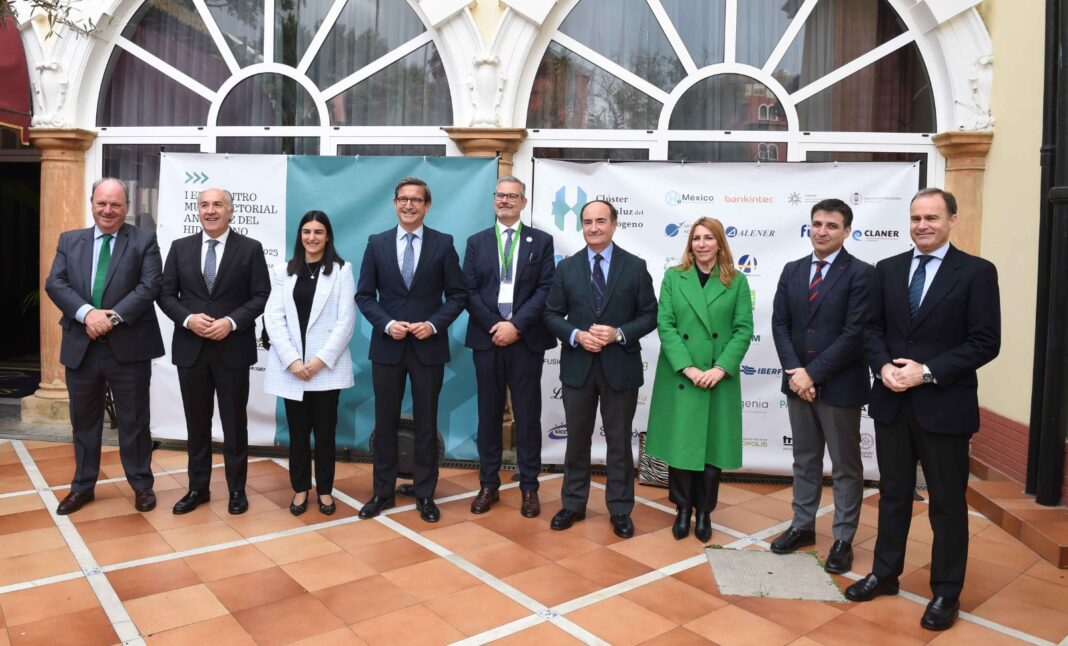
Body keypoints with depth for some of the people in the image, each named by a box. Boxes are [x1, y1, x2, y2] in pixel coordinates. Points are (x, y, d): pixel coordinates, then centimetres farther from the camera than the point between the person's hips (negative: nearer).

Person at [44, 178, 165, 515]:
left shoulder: (144, 239, 1)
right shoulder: (69, 240, 10)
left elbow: (150, 285, -10)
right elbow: (54, 283, -1)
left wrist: (115, 317, -19)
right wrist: (86, 313, -18)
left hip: (128, 345, -3)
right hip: (81, 345, 3)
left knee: (134, 420, 7)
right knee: (84, 420, 15)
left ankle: (142, 485, 21)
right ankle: (83, 486, 30)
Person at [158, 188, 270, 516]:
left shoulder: (250, 249, 0)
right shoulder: (180, 247, 8)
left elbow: (261, 296, -4)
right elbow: (166, 294, 7)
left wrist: (231, 322, -16)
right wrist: (187, 319, -12)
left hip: (233, 348, -2)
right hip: (190, 347, 3)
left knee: (234, 422, 6)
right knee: (196, 422, 12)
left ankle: (237, 489, 19)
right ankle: (198, 488, 25)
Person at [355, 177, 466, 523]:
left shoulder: (443, 243, 0)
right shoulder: (377, 243, 3)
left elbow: (457, 294, 1)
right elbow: (364, 295, 4)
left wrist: (434, 324, -13)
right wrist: (387, 324, -12)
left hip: (429, 346, -1)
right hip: (387, 346, 1)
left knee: (426, 423, 8)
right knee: (385, 422, 9)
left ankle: (425, 494, 21)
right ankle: (382, 492, 23)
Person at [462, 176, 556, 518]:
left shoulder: (541, 240, 6)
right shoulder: (477, 242, 10)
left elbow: (546, 290, -3)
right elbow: (469, 291, 3)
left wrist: (516, 326, -13)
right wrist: (494, 326, -9)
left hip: (526, 339, -1)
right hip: (486, 338, 2)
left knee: (527, 415, 4)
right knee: (489, 414, 8)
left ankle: (529, 487, 15)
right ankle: (489, 485, 19)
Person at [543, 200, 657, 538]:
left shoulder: (635, 266, -1)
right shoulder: (566, 267, 4)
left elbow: (649, 315, -1)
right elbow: (552, 314, 4)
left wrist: (619, 334, -17)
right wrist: (576, 335, -14)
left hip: (620, 367, -1)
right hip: (577, 365, 2)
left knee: (619, 441, 8)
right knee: (577, 438, 13)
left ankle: (620, 510, 22)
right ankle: (573, 504, 27)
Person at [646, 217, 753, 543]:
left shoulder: (737, 281, 4)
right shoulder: (673, 277, 4)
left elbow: (743, 329, -1)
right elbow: (665, 325, -4)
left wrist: (721, 369, -14)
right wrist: (688, 368, -14)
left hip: (720, 379, 0)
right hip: (678, 377, 0)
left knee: (712, 445, 7)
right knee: (679, 444, 5)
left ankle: (704, 512, 24)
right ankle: (683, 509, 23)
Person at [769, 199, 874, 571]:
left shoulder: (861, 273, -9)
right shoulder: (792, 271, 7)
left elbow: (855, 333, -16)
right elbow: (780, 324, 4)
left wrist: (812, 373, -17)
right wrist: (794, 371, -10)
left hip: (839, 385, -5)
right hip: (798, 381, 5)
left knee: (846, 466, 8)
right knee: (804, 460, 17)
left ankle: (843, 539, 21)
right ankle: (802, 526, 30)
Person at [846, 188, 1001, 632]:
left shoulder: (977, 272, -5)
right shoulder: (887, 269, 7)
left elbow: (985, 342, -10)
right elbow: (872, 328, 8)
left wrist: (927, 372, -18)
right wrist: (883, 367, -10)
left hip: (945, 405, -3)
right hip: (892, 402, 4)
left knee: (947, 503, 9)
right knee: (893, 494, 16)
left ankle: (946, 594, 24)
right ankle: (885, 574, 31)